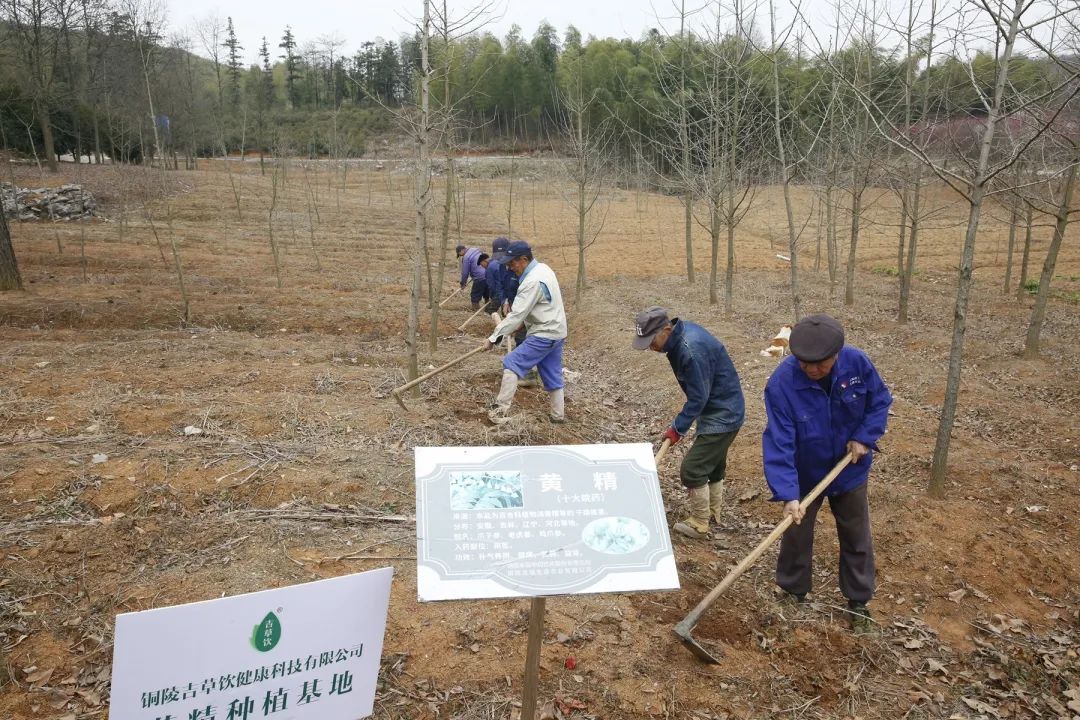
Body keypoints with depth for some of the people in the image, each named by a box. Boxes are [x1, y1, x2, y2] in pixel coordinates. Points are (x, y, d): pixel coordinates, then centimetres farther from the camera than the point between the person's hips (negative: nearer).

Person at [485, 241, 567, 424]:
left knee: (512, 363, -9)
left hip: (544, 335, -10)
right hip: (556, 332, 10)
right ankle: (558, 414, 23)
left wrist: (494, 337, -19)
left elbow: (516, 315, -23)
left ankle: (501, 409, -8)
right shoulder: (543, 268, 8)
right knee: (552, 375, 16)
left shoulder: (532, 281, -23)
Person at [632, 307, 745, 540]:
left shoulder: (691, 350, -31)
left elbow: (698, 398, -25)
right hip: (717, 410, 10)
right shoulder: (682, 332, -1)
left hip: (723, 415, -10)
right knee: (713, 464, 22)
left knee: (692, 469, -6)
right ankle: (714, 513, 38)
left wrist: (678, 428, -15)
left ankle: (699, 525, 9)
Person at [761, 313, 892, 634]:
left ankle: (858, 602, 36)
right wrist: (788, 494, -38)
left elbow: (880, 401, -3)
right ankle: (792, 595, 37)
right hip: (804, 476, -2)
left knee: (857, 539, 16)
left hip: (850, 471, 3)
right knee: (796, 536, 14)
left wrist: (864, 438, -17)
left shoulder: (857, 363, -23)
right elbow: (778, 443, -32)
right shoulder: (781, 383, -31)